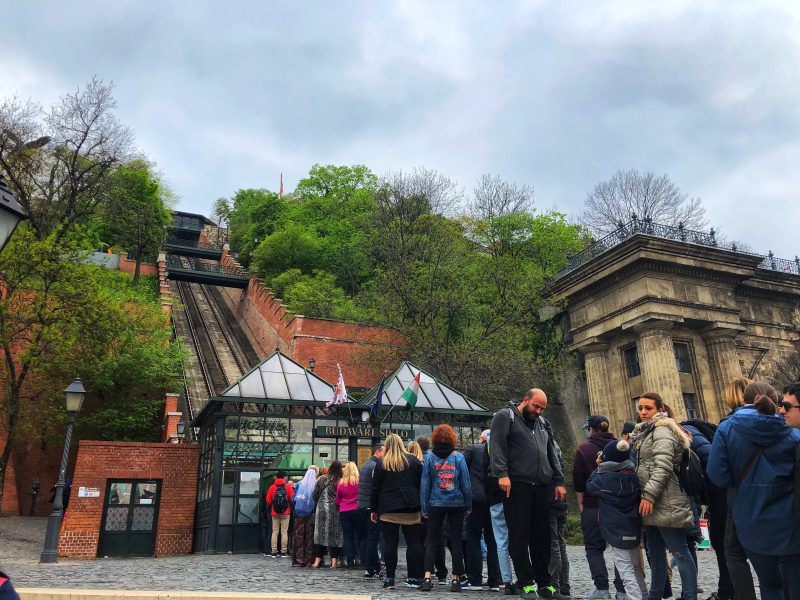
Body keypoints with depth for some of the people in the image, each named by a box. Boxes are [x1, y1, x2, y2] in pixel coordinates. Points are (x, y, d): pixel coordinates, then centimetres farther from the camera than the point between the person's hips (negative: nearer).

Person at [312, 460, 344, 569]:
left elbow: (314, 495, 4)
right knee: (335, 535, 6)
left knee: (320, 534, 6)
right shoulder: (341, 481, -7)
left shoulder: (321, 479, -1)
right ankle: (334, 561, 4)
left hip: (322, 510, 1)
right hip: (336, 511, -1)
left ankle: (317, 560, 4)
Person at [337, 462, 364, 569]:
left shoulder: (341, 484, 2)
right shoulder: (359, 481, -6)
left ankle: (350, 561, 4)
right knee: (361, 536, 6)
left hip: (344, 512, 2)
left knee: (348, 536, 7)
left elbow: (337, 501, 10)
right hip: (357, 511, -2)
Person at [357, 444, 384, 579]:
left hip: (362, 505, 10)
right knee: (373, 537, -4)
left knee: (366, 537, 15)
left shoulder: (364, 465, 17)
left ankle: (366, 565, 20)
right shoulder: (375, 466, -14)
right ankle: (370, 570, -1)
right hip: (371, 506, -10)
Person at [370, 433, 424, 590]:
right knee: (413, 543, 6)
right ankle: (416, 578, 6)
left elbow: (375, 489, 3)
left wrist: (374, 510, 10)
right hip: (411, 511, 1)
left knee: (390, 544, 3)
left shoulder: (381, 464, 3)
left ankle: (390, 578, 5)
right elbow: (422, 484, 5)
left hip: (388, 510, -1)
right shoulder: (413, 460, 5)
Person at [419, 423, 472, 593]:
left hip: (436, 504, 0)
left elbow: (425, 483, -3)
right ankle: (456, 579, 10)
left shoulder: (430, 457, -3)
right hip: (456, 503, 0)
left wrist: (424, 507, 1)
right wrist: (468, 505, 6)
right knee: (456, 540, 9)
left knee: (431, 541, 6)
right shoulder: (458, 457, -3)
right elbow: (465, 483, -2)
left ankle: (427, 577, -6)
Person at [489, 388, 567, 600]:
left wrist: (558, 481, 14)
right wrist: (502, 474, -20)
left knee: (542, 535, 7)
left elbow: (552, 454, 23)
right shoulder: (505, 417, 2)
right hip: (517, 485, -6)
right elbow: (498, 446, -9)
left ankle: (543, 582, 17)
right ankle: (526, 582, 6)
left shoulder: (543, 424, 22)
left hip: (541, 487, 6)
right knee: (519, 535, -2)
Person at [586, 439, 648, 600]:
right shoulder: (634, 476, -1)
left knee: (626, 570, -3)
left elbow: (590, 485, 2)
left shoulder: (605, 478, -15)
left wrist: (598, 467, 9)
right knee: (636, 567, 21)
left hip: (616, 532, -6)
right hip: (634, 531, 6)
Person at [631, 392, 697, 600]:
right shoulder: (647, 432, 20)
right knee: (655, 552, 16)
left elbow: (663, 466, -21)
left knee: (679, 552, -5)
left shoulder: (662, 430, -11)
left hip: (666, 503, -10)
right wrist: (646, 497, 20)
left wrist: (649, 495, -23)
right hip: (654, 504, 10)